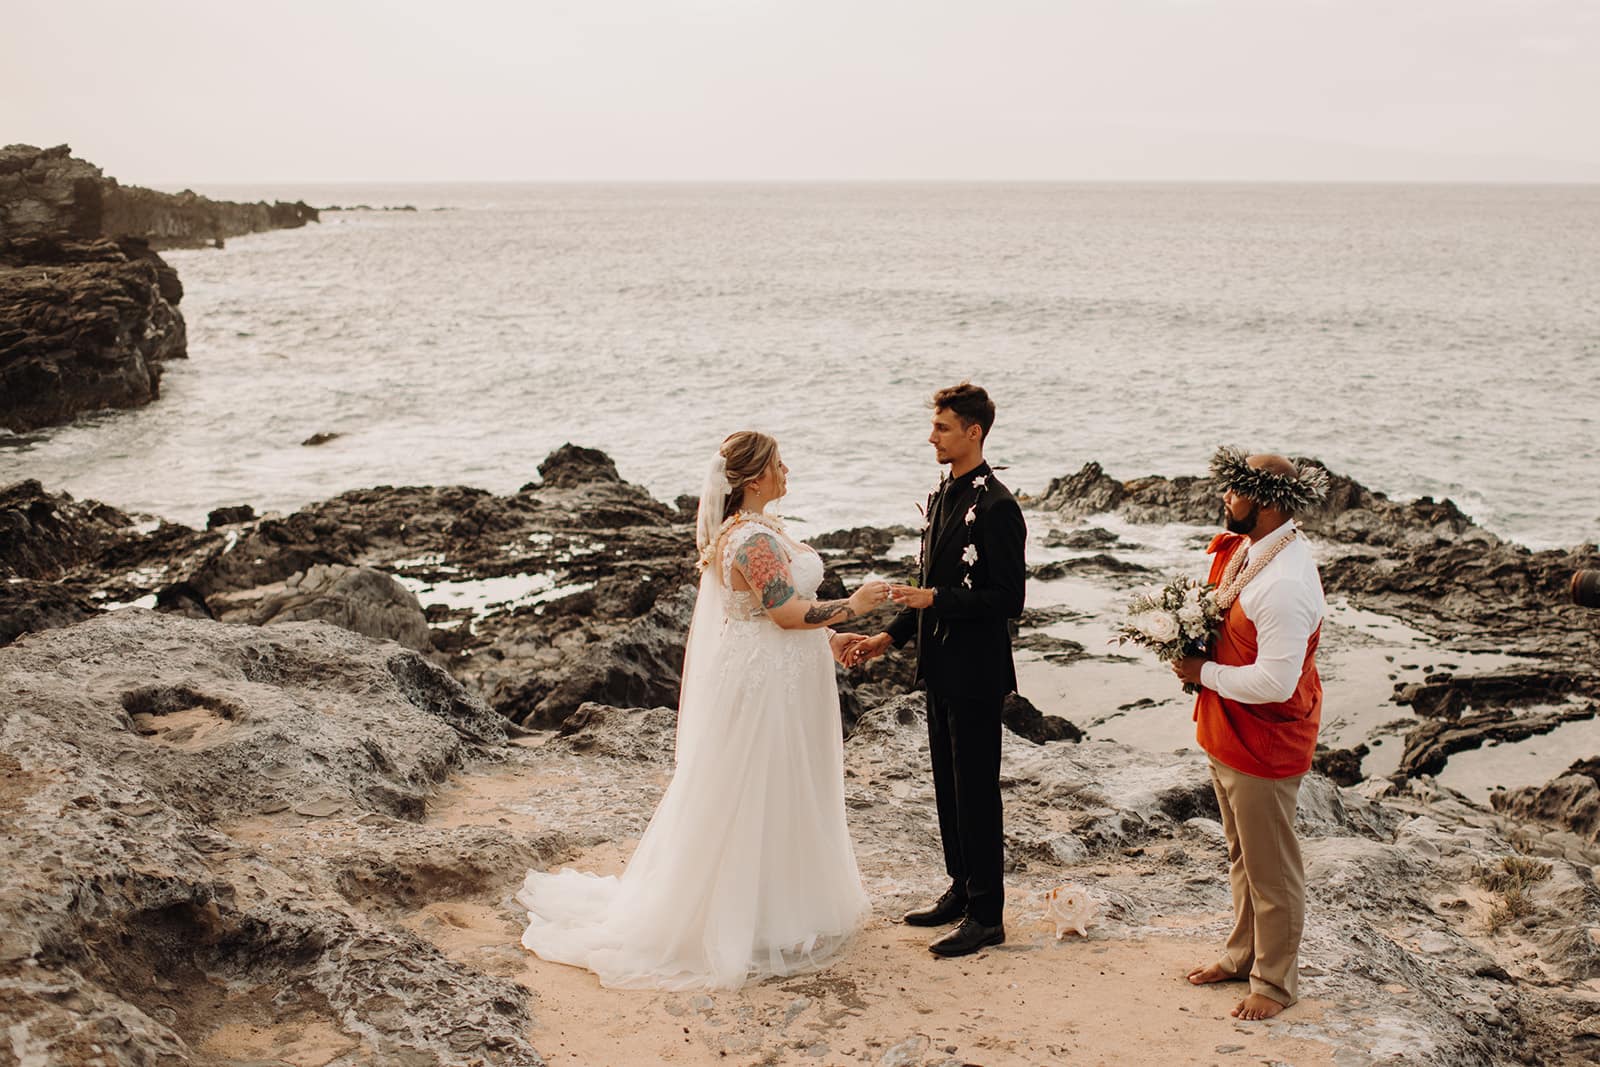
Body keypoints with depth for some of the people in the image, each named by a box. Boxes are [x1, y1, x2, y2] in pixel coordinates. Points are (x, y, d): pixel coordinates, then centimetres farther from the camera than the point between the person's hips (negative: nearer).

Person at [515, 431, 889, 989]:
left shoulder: (758, 526, 10)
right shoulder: (755, 539, -23)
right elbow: (788, 613, -25)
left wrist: (827, 637, 14)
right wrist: (853, 605, -13)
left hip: (779, 680, 10)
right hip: (764, 687, -10)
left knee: (773, 797, 18)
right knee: (756, 801, 0)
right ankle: (753, 926, 12)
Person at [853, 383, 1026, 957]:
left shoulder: (996, 507, -18)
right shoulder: (943, 495, 11)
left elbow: (1009, 598, -20)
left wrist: (934, 600, -24)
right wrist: (890, 635, 12)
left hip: (976, 673, -9)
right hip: (941, 668, 9)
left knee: (976, 791, -1)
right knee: (948, 786, 17)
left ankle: (986, 915, 9)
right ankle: (961, 890, 31)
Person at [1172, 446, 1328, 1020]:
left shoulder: (1285, 584, -29)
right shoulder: (1239, 548, 1)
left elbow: (1274, 682, -31)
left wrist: (1204, 673, -18)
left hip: (1264, 746, -10)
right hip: (1226, 735, 10)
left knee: (1271, 869, 8)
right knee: (1241, 856, 24)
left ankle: (1275, 980, 24)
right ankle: (1243, 954, 41)